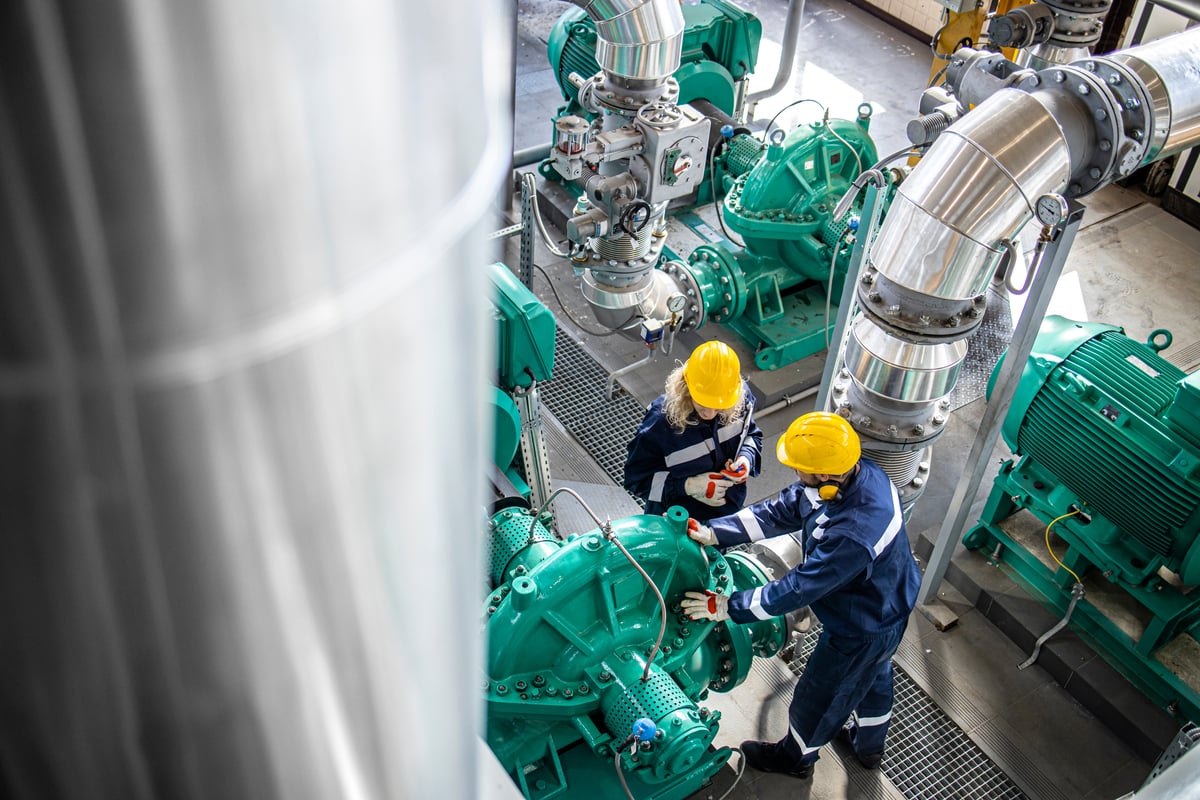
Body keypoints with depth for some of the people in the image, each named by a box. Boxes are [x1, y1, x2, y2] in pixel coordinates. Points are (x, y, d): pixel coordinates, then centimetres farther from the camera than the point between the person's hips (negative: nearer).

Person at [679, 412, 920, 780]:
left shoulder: (852, 536, -47)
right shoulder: (858, 471, -20)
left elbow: (797, 590, -36)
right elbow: (781, 510, -13)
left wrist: (727, 607, -27)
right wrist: (714, 533, -19)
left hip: (862, 631, -8)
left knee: (818, 695, 21)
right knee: (873, 677, 34)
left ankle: (795, 756, 51)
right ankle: (869, 743, 64)